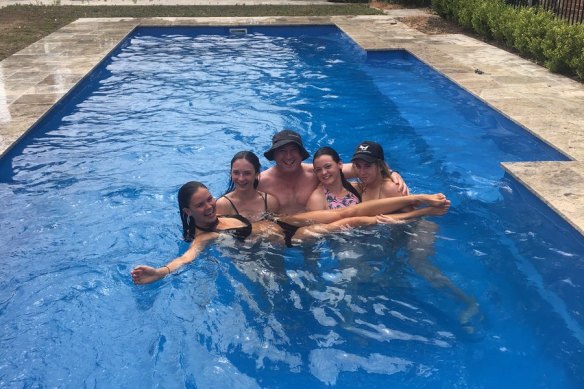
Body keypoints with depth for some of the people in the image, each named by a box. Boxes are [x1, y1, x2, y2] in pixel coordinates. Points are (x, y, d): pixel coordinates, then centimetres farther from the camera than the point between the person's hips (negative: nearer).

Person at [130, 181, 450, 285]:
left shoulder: (218, 215, 9)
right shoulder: (203, 236, -14)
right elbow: (188, 255, -34)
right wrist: (160, 272, -49)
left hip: (280, 222, 7)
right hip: (286, 240, -7)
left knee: (350, 210, -3)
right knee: (354, 221, -10)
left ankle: (419, 199, 5)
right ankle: (423, 213, 1)